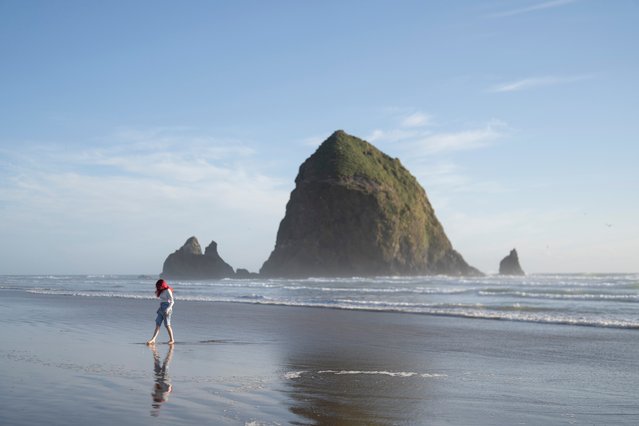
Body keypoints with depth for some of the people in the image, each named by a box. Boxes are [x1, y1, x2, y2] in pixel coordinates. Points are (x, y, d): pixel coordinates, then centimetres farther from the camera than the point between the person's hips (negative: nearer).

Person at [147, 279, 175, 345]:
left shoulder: (168, 291, -11)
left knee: (167, 325, -3)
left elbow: (172, 301, -18)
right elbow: (157, 295, 34)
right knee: (157, 324, -3)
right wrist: (157, 290, 14)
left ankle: (171, 340, 9)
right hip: (161, 309, 9)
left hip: (166, 308, -9)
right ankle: (153, 340, -11)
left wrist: (168, 309, -29)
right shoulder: (162, 291, 14)